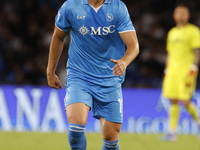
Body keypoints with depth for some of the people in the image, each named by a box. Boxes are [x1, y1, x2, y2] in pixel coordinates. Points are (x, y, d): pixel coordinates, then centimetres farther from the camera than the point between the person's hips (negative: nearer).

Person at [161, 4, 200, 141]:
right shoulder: (172, 33, 18)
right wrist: (167, 72, 19)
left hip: (186, 70, -6)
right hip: (173, 70, 6)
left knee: (185, 101, -13)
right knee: (173, 101, 0)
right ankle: (172, 132, 1)